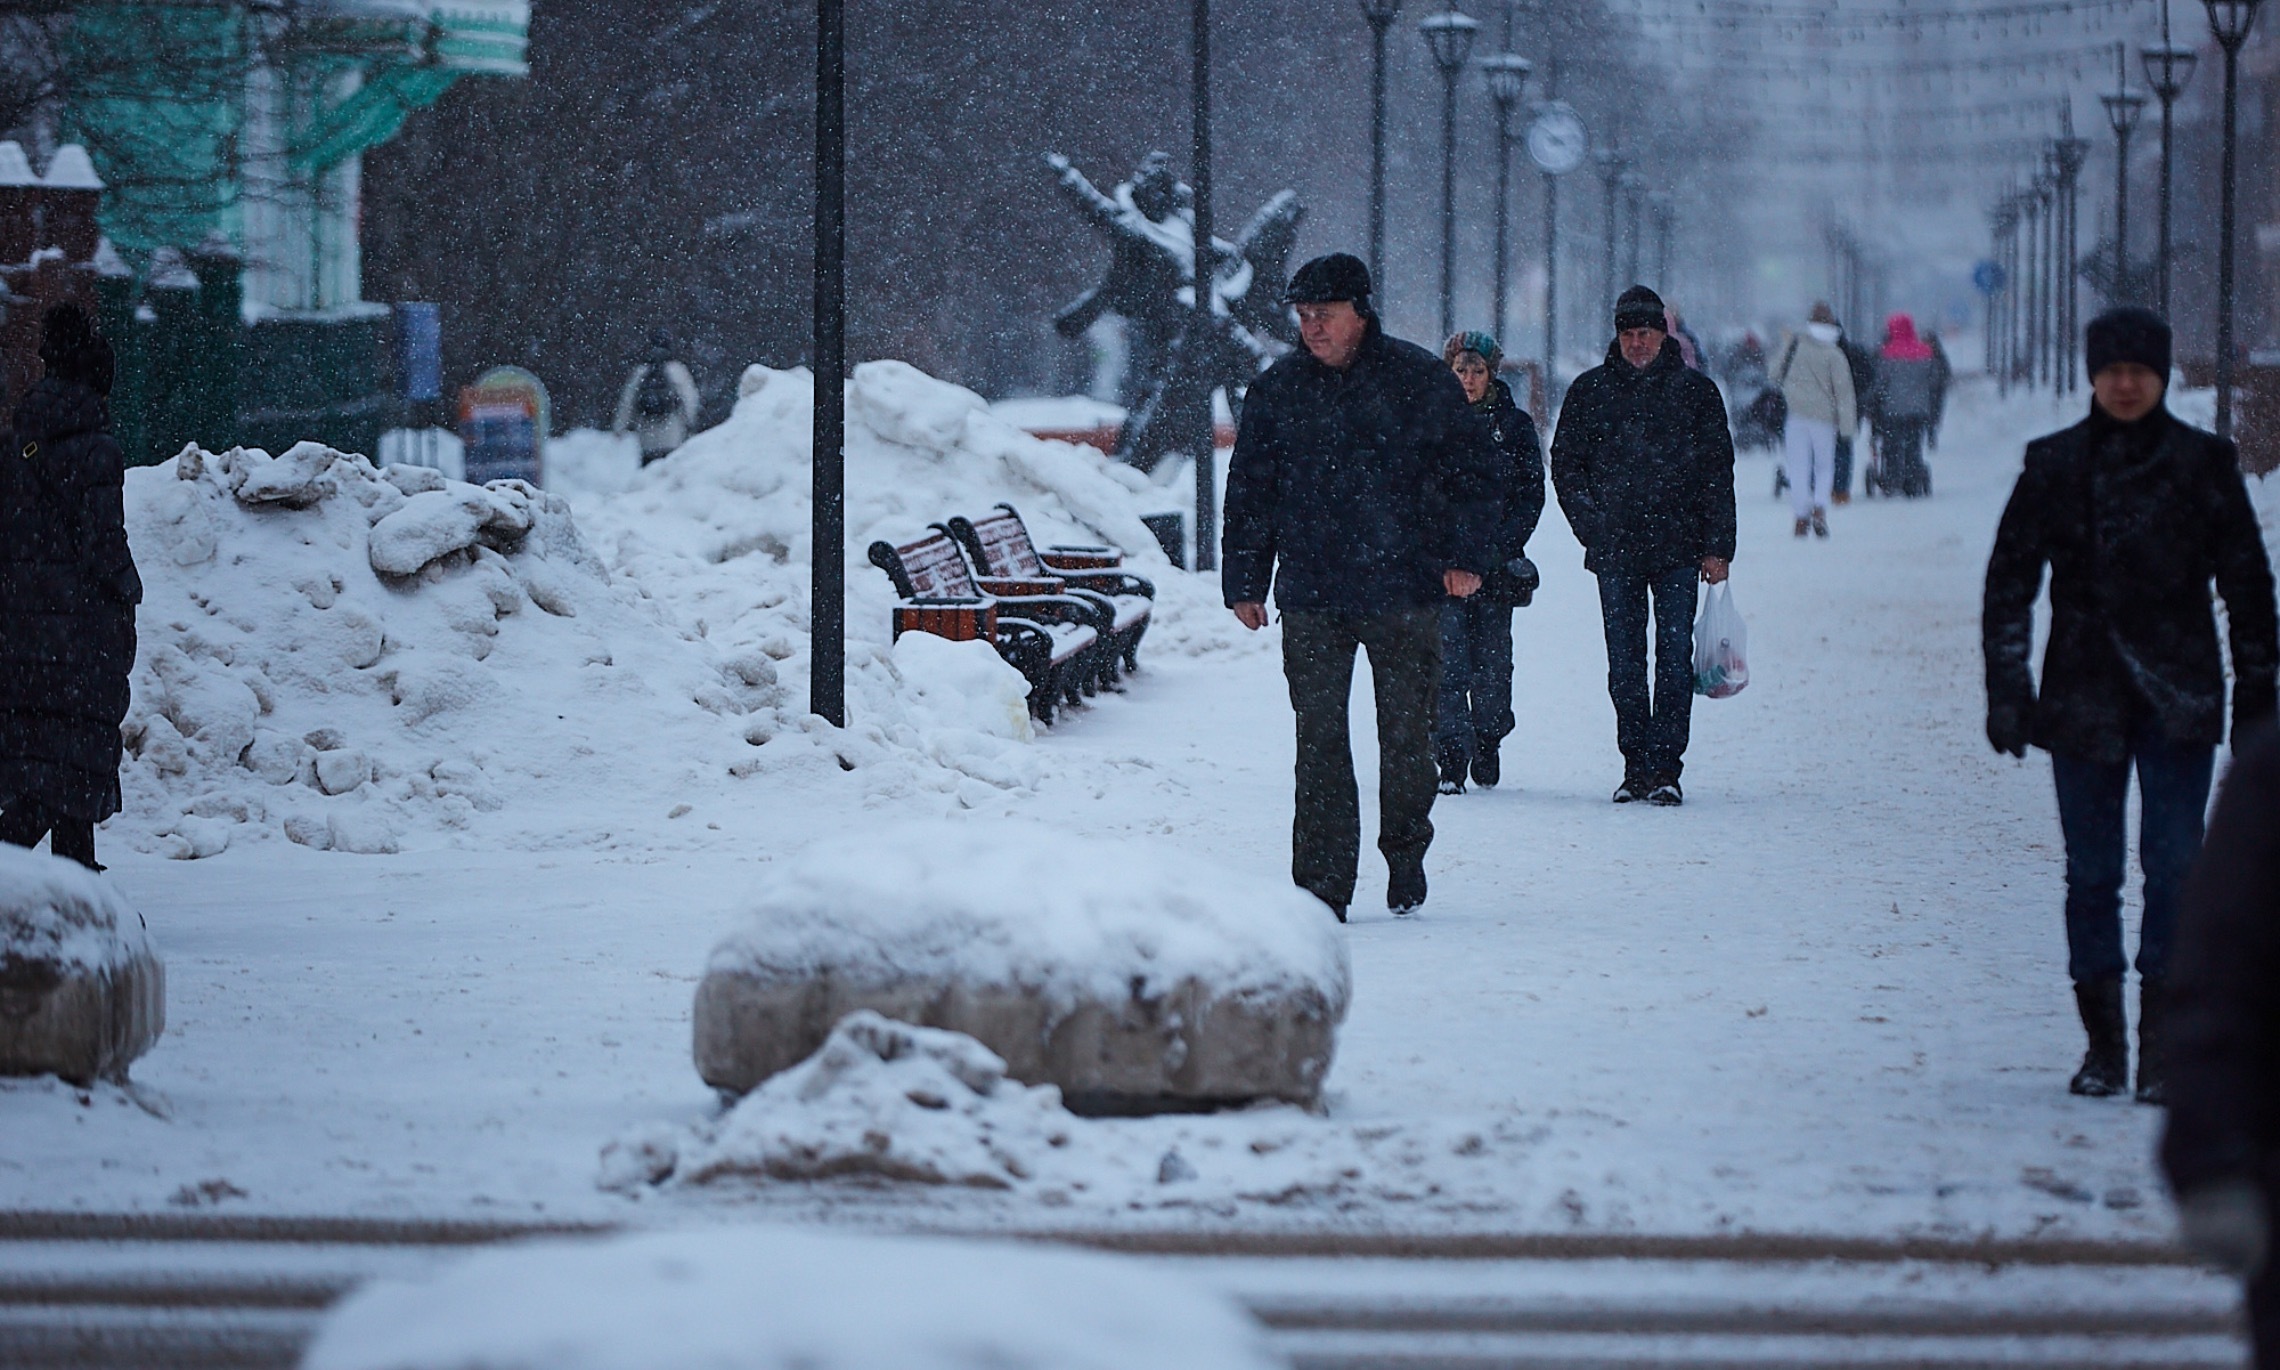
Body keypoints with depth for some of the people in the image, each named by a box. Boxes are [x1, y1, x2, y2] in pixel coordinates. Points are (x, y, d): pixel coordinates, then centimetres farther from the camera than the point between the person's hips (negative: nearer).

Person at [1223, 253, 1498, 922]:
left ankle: (1405, 854, 28)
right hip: (1311, 596, 1)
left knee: (1405, 734, 6)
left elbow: (1472, 468, 6)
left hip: (1403, 591, -1)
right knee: (1319, 742, -4)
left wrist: (1464, 556, -3)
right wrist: (1244, 582, 9)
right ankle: (1322, 887, -3)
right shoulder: (1277, 389, 7)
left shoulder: (1420, 380, 0)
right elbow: (1249, 490, 14)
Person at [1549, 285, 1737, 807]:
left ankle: (1664, 768, -5)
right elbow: (1566, 465, 13)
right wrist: (1591, 527, 1)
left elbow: (1718, 472, 6)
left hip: (1678, 548, -2)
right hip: (1615, 551, 2)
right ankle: (1635, 767, 10)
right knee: (1624, 664, 4)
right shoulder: (1590, 391, 8)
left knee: (1674, 659, -6)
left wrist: (1717, 547, -1)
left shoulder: (1695, 391, 5)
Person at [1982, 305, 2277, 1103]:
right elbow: (2010, 581, 5)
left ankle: (2164, 1047, -6)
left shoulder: (2203, 465, 2)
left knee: (2173, 865, -9)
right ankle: (2103, 1044, 13)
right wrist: (2007, 689, -1)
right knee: (2091, 871, 4)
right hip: (2083, 697, 1)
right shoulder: (2054, 466, 3)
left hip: (2178, 701, -1)